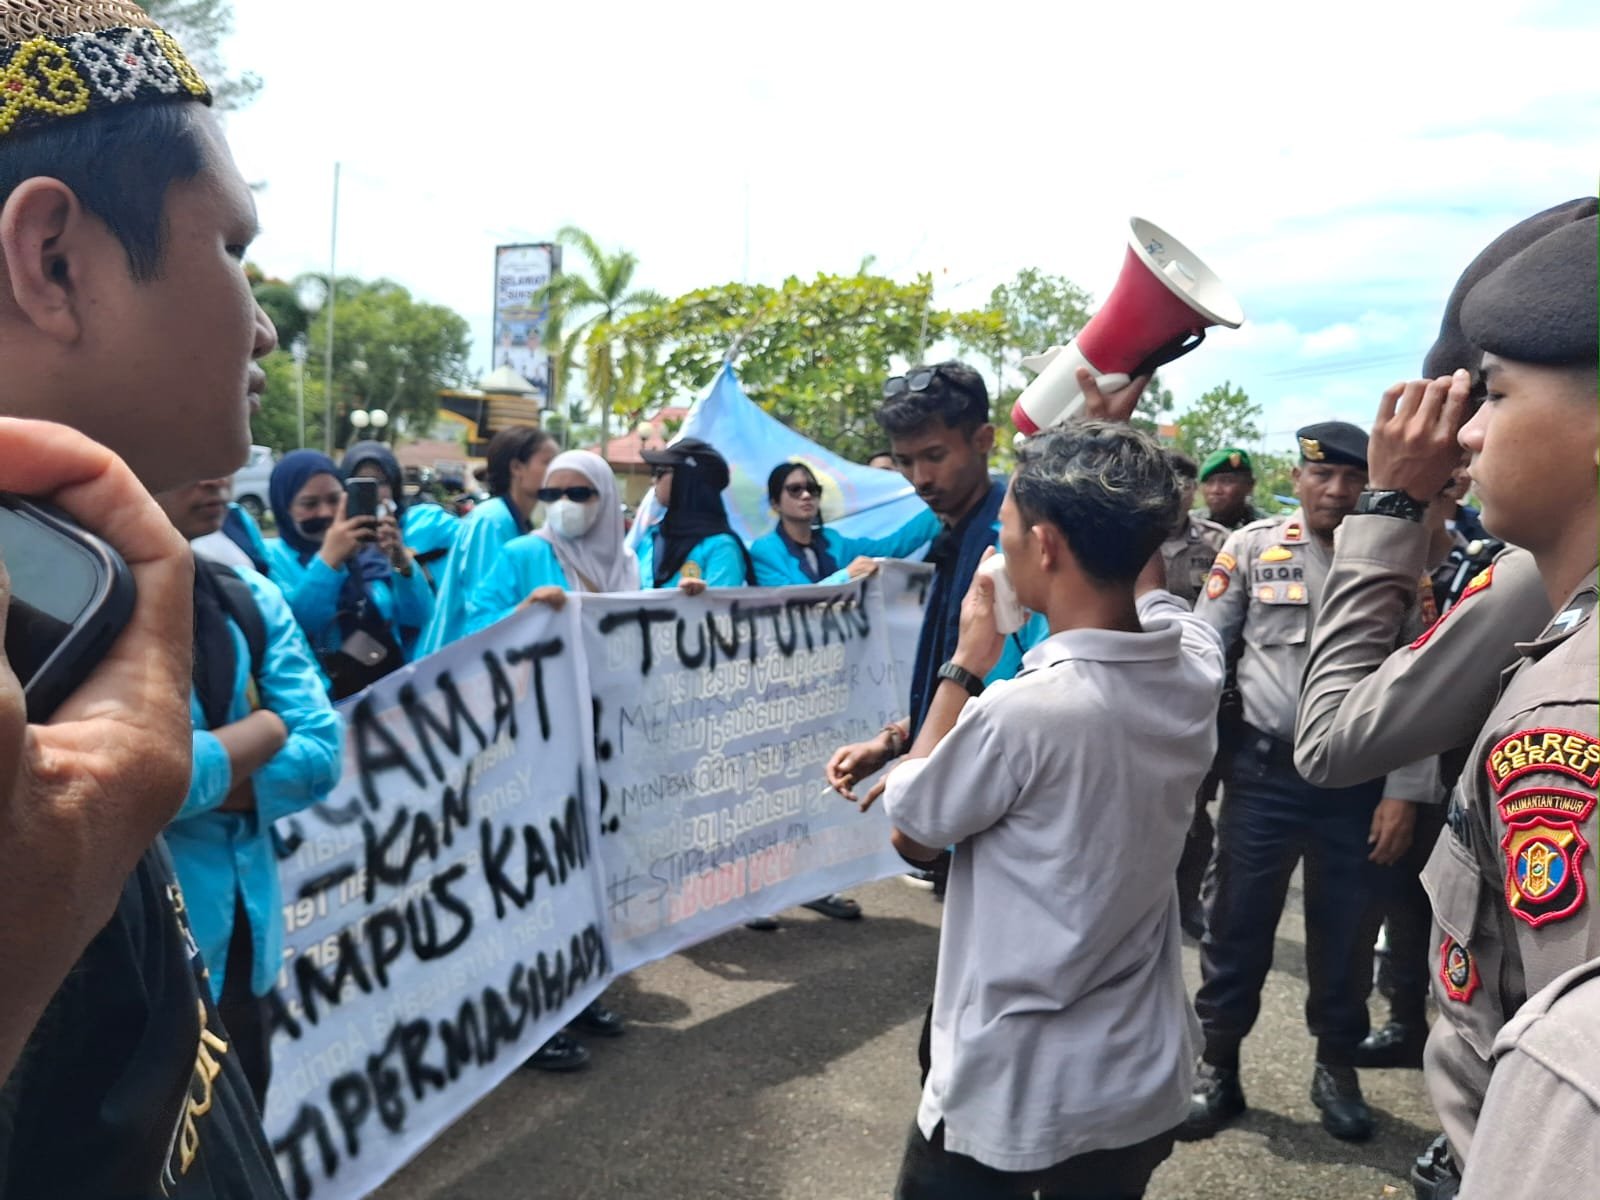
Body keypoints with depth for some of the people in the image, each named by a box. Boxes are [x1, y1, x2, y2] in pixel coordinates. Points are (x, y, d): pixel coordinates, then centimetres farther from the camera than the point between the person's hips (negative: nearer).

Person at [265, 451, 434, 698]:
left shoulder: (368, 548, 10)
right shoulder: (273, 557, 4)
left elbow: (418, 619, 2)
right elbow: (286, 629, -12)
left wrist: (402, 561, -13)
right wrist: (328, 559, -22)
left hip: (393, 689, 2)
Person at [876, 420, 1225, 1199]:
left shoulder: (1023, 711, -29)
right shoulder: (1198, 666, -9)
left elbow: (910, 830, -10)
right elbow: (1148, 581, 15)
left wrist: (966, 664, -7)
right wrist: (1119, 477, 13)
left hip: (1010, 1097, -6)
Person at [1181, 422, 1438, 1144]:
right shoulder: (1251, 548, 0)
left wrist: (1405, 792, -4)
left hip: (1361, 779, 1)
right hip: (1265, 770, -1)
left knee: (1348, 927, 14)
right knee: (1237, 920, 8)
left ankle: (1336, 1067, 36)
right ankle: (1217, 1065, 26)